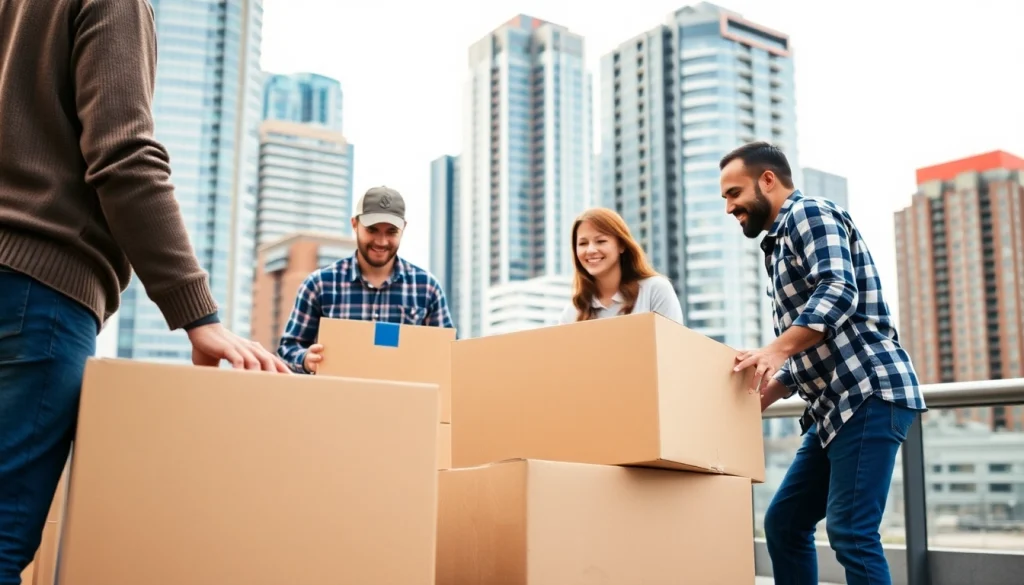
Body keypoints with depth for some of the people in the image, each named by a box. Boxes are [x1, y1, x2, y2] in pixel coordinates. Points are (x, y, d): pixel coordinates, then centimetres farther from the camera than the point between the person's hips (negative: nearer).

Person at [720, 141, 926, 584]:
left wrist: (776, 349, -33)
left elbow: (838, 292, -22)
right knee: (784, 522, 9)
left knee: (849, 531, -14)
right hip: (836, 405, 10)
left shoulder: (809, 214, -3)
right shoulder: (780, 244, 24)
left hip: (869, 395, -10)